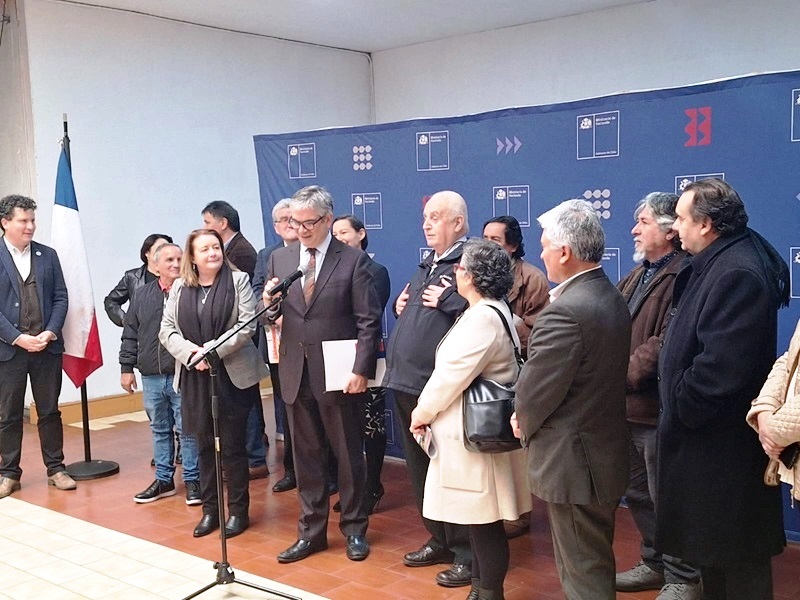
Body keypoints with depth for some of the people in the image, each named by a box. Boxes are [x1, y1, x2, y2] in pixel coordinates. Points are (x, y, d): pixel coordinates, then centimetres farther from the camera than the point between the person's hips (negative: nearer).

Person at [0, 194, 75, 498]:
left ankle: (56, 468, 19)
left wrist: (51, 332, -8)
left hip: (47, 346, 2)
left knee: (50, 411, 9)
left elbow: (60, 298, 6)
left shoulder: (48, 255, 7)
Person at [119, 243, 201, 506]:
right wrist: (127, 368, 9)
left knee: (187, 429, 3)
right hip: (151, 376, 4)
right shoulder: (142, 295, 8)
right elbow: (130, 335, 12)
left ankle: (192, 479, 15)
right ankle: (163, 479, 26)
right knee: (159, 430, 14)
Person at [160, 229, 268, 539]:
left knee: (232, 445, 2)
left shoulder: (238, 280, -1)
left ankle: (238, 510, 15)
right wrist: (190, 352, -13)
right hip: (194, 377, 3)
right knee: (205, 446, 10)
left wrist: (213, 349, -18)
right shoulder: (179, 287, 9)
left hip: (233, 375, -3)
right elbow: (167, 330, 5)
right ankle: (210, 509, 21)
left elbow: (247, 325, -10)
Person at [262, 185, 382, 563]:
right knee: (306, 456, 12)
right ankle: (311, 531, 25)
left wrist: (361, 370, -15)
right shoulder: (279, 259, 7)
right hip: (295, 373, 4)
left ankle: (354, 529, 24)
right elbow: (271, 317, 10)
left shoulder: (353, 261, -6)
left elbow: (369, 322, -8)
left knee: (348, 456, 9)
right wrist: (269, 303, -13)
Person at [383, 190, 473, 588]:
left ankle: (467, 554, 12)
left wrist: (447, 300, -21)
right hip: (407, 380, 10)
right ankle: (439, 540, 33)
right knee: (420, 466, 18)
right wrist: (399, 307, 10)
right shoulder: (426, 266, 19)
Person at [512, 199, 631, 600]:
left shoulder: (565, 311, -25)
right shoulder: (612, 299, 6)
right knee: (597, 563, 24)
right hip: (607, 450, 10)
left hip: (573, 461, -10)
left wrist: (524, 421, 1)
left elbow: (535, 390, -21)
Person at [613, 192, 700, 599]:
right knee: (638, 493, 19)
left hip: (657, 408, -9)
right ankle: (655, 563, 36)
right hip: (628, 406, 9)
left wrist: (623, 376, -22)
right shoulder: (636, 275, 16)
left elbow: (665, 343, -25)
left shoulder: (682, 276, -16)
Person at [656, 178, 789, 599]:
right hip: (705, 429, 10)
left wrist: (681, 409, -17)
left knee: (736, 552, 5)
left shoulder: (737, 273, -23)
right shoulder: (717, 263, 10)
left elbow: (722, 363, -30)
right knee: (712, 542, 22)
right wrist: (678, 407, 9)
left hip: (722, 439, -10)